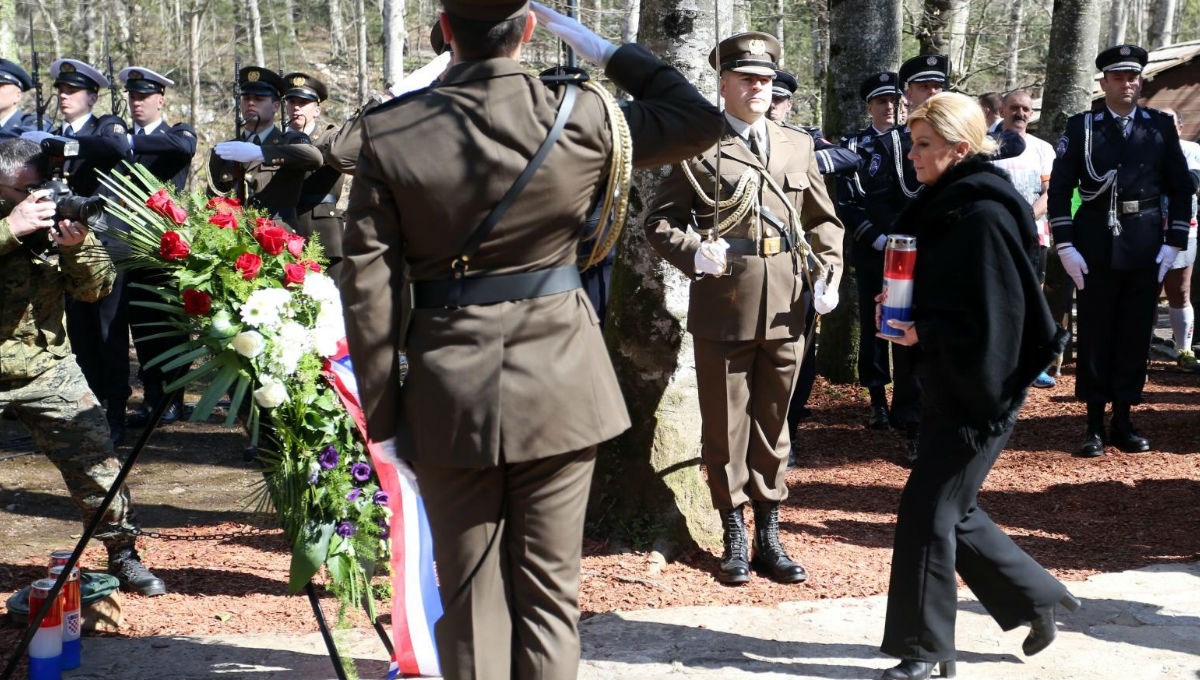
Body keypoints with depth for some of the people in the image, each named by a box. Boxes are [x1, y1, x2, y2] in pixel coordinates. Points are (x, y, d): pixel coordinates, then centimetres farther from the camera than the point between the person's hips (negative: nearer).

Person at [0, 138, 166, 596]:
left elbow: (95, 290, -5)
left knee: (94, 458, -2)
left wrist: (79, 244, -22)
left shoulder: (55, 217, 0)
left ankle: (123, 557, 12)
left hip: (47, 369, 2)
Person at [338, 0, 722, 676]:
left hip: (449, 391, 0)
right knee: (549, 590, 11)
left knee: (470, 595, 12)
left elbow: (368, 285, -6)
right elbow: (698, 119, 10)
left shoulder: (387, 133, -6)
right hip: (560, 387, 0)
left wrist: (383, 417, 2)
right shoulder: (580, 117, -7)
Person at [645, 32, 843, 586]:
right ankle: (734, 536, 18)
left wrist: (828, 270, 3)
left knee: (773, 424, 12)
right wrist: (695, 252, -19)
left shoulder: (798, 146, 12)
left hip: (785, 310, 4)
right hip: (722, 308, -4)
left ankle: (768, 535, 22)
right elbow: (660, 220, -1)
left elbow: (823, 219, 18)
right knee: (725, 427, 6)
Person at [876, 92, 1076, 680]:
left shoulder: (984, 216, -18)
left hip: (978, 393, -10)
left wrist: (923, 333, -17)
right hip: (946, 385, 10)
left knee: (927, 513, -4)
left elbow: (995, 315, -21)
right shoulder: (943, 206, 10)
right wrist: (905, 307, 3)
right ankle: (1036, 597, 32)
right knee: (952, 509, 16)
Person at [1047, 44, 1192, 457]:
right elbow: (1060, 188, -2)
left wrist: (1174, 243, 0)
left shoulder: (1161, 126, 6)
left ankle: (1123, 422, 18)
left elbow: (1180, 188, 8)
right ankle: (1094, 427, 11)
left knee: (1136, 337, 7)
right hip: (1096, 248, -2)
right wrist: (1065, 247, -8)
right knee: (1094, 337, 3)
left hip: (1145, 249, 2)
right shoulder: (1081, 127, 0)